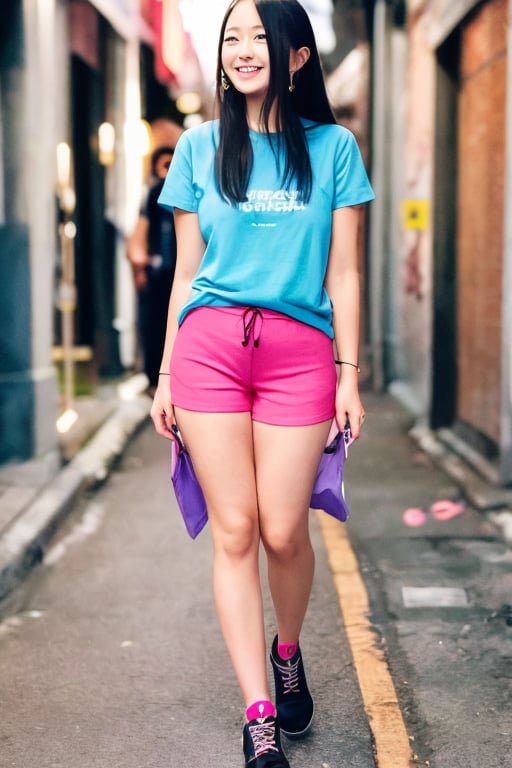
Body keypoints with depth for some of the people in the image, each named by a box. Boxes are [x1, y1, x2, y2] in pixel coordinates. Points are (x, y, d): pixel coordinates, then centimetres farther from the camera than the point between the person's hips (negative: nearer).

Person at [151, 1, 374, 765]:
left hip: (298, 351, -1)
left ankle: (287, 652, 30)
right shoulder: (199, 148, 10)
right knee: (234, 531, -2)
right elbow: (186, 271, 12)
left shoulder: (333, 148, 7)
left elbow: (343, 273, 6)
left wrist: (349, 374, 2)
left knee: (283, 531, -2)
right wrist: (166, 373, 10)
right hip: (209, 344, 1)